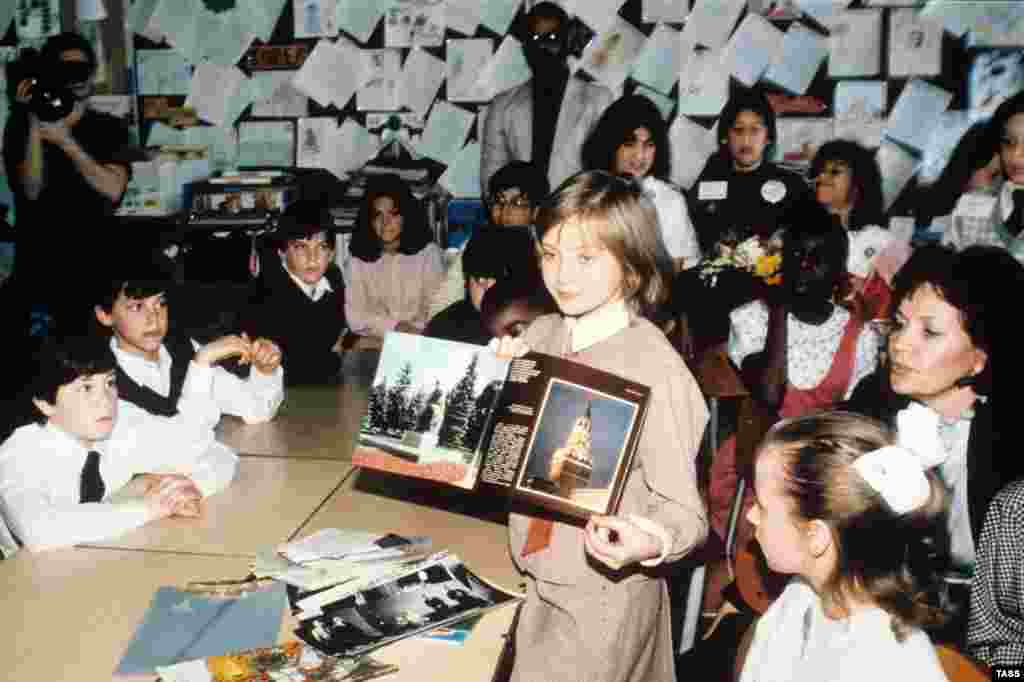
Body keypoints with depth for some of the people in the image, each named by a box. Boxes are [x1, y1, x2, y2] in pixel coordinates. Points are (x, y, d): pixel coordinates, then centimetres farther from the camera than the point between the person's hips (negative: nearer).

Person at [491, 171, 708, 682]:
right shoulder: (541, 334, -3)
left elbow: (684, 509, -19)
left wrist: (649, 542, -39)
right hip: (537, 581, 6)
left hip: (605, 595, -6)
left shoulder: (656, 366, -22)